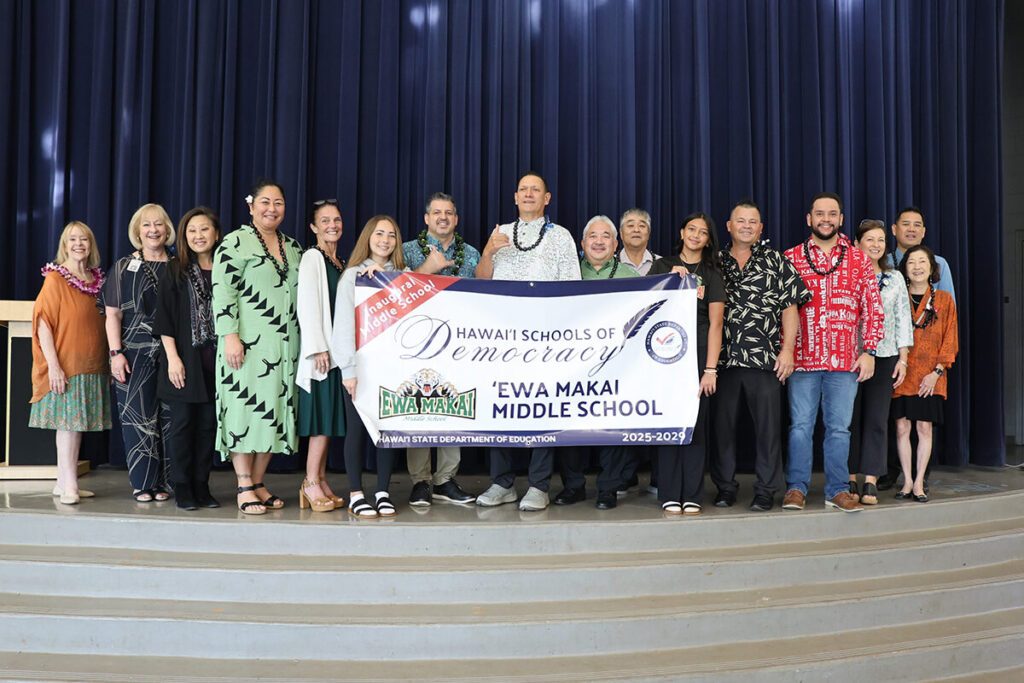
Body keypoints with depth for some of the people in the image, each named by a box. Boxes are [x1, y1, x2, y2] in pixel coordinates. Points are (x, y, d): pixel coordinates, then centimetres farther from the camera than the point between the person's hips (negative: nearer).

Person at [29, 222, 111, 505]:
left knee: (76, 423, 8)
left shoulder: (96, 279, 12)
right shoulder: (55, 278, -5)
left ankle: (63, 482, 15)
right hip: (66, 365, -5)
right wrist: (53, 364, -17)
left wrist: (110, 361, 11)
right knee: (68, 422, -7)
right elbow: (42, 322, -10)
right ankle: (69, 485, -4)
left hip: (92, 365, 6)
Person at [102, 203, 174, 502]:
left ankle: (162, 483, 11)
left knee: (167, 416, 2)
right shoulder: (124, 268, 9)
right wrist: (116, 353, -6)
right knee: (139, 416, -1)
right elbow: (113, 315, 5)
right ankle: (142, 483, 8)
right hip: (134, 353, -1)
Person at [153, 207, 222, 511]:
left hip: (215, 361, 2)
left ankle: (201, 485, 15)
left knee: (208, 423, 5)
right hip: (183, 361, -2)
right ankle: (182, 488, 9)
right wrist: (173, 357, -9)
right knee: (181, 422, 0)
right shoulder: (175, 270, 3)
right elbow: (164, 318, -1)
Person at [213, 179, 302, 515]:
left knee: (275, 408, 6)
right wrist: (230, 336, -16)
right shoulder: (235, 243, -2)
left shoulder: (293, 247, 17)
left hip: (284, 345, 6)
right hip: (248, 343, -6)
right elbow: (223, 293, -9)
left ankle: (258, 482, 16)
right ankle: (244, 487, 3)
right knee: (245, 406, -5)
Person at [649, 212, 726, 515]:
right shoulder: (663, 266, 13)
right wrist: (671, 280, -7)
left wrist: (711, 369, -9)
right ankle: (670, 495, 6)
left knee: (695, 421, -1)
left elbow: (715, 323, -1)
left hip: (698, 353, -1)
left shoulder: (711, 274, 8)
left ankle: (692, 496, 7)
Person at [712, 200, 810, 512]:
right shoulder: (715, 262, 12)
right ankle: (725, 487, 18)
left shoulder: (776, 261, 7)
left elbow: (790, 308, 2)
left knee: (768, 424, 1)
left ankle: (765, 490, 12)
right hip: (723, 358, 2)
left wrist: (787, 349, -5)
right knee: (722, 423, 6)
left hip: (765, 358, -2)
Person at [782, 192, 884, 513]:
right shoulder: (790, 258, 6)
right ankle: (796, 488, 12)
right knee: (800, 425, 3)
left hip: (845, 360, 1)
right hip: (803, 358, -1)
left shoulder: (859, 260, 9)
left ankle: (838, 490, 15)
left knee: (839, 427, 6)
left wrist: (869, 351, 0)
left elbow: (873, 308, 7)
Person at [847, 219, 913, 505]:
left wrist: (903, 358, 5)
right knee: (851, 417, 0)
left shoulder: (895, 279, 13)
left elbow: (903, 320, 12)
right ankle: (851, 480, 8)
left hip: (884, 356, 2)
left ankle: (871, 482, 0)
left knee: (877, 419, -3)